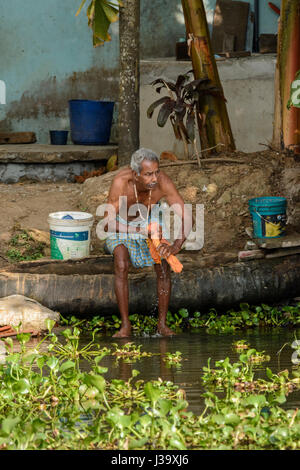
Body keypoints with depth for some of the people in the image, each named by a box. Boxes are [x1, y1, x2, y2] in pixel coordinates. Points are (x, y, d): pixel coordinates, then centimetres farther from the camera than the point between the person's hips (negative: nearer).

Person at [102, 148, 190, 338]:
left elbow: (185, 217, -30)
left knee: (164, 265, -16)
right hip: (122, 224, -2)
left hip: (150, 220, 2)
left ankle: (162, 323, -4)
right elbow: (108, 223, -35)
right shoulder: (121, 182, -38)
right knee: (121, 265, -25)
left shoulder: (163, 183, -33)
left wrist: (176, 245, -48)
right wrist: (141, 231, -48)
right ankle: (126, 325, -18)